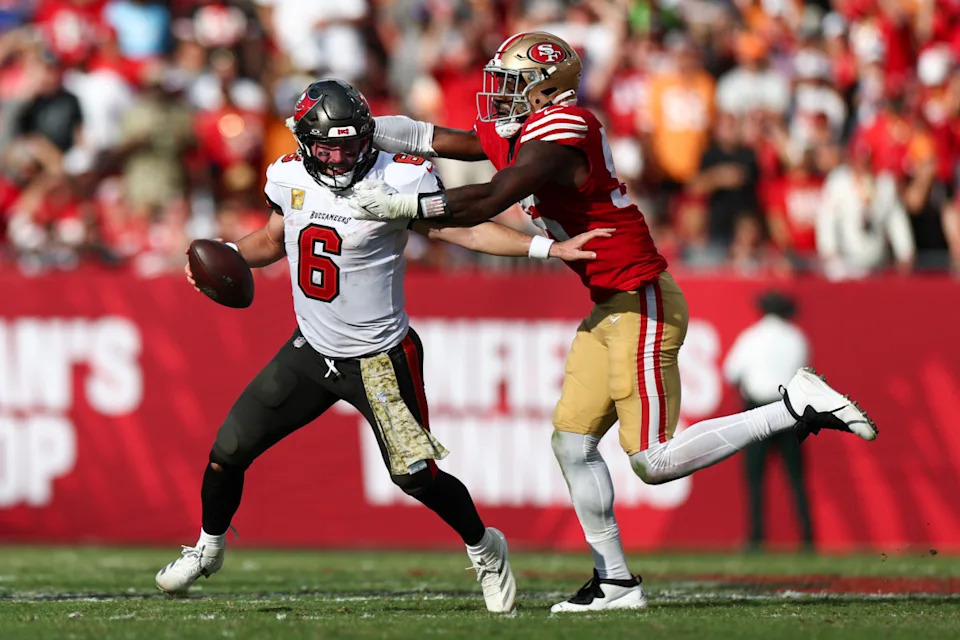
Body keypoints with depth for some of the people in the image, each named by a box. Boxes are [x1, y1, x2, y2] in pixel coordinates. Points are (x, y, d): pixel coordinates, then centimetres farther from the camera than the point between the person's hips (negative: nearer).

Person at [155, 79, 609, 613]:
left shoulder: (395, 184, -20)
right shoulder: (292, 179, -3)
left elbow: (464, 229, -18)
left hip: (379, 359, -5)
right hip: (311, 350, 5)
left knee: (416, 475, -6)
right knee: (227, 453, 4)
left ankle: (485, 548, 23)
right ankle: (209, 547, 32)